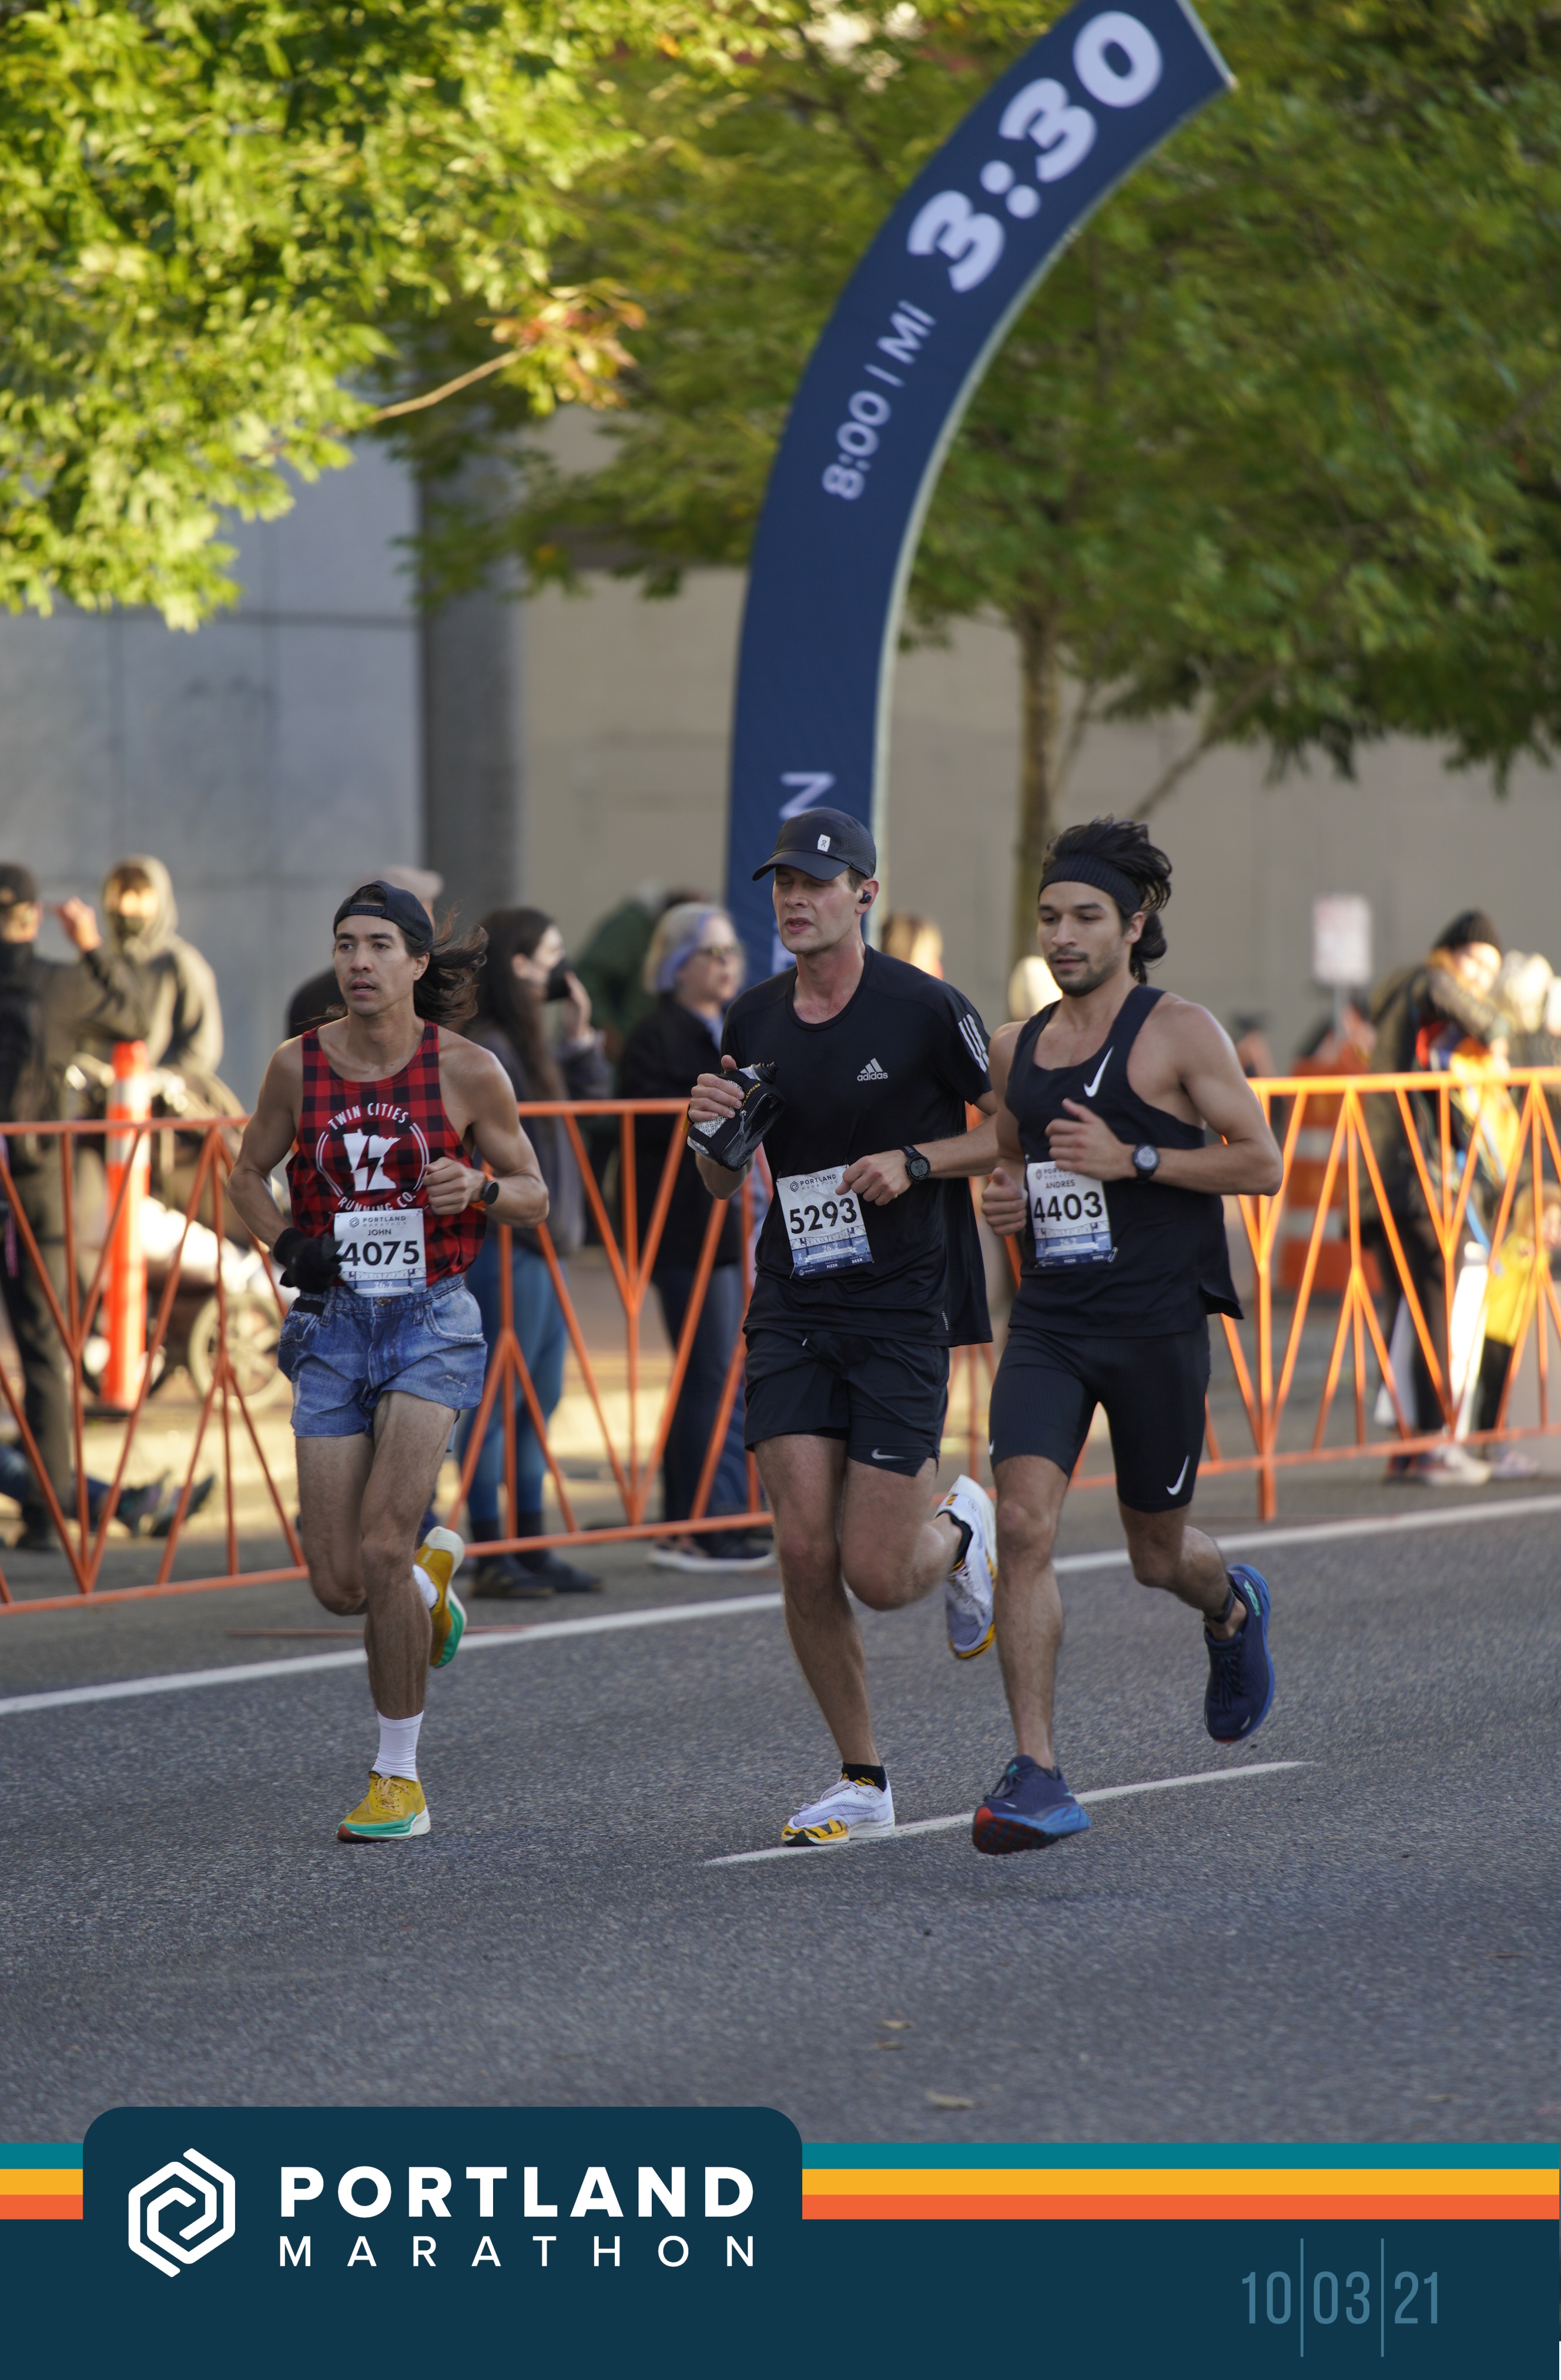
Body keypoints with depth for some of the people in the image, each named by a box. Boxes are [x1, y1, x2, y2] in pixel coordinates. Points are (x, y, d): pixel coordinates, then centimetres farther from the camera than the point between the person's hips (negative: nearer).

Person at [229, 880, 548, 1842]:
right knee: (339, 1583, -1)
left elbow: (534, 1196, 4)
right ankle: (432, 1574, 38)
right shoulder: (299, 1066, 0)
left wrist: (476, 1189, -18)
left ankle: (400, 1777, -1)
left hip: (432, 1323, -3)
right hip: (334, 1326, 3)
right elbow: (250, 1172, 15)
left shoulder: (467, 1070, -5)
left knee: (380, 1549, -16)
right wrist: (285, 1243, -4)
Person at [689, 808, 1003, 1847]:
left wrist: (915, 1161, -15)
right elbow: (726, 1185, 17)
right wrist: (713, 1131, -5)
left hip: (903, 1313, -4)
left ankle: (962, 1528, 29)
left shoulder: (926, 1010, -8)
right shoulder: (753, 1021, 7)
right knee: (805, 1559, -5)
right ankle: (863, 1781, 10)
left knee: (877, 1576, -7)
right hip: (793, 1315, 4)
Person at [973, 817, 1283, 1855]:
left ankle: (1233, 1605, 49)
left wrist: (1134, 1159, -17)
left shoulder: (1181, 1032, -5)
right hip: (1049, 1320, 4)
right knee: (1024, 1525, -16)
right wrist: (1004, 1195, 4)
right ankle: (1038, 1778, -16)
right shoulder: (1017, 1048, 11)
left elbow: (1262, 1161, -7)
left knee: (1159, 1554, 10)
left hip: (1158, 1321, -4)